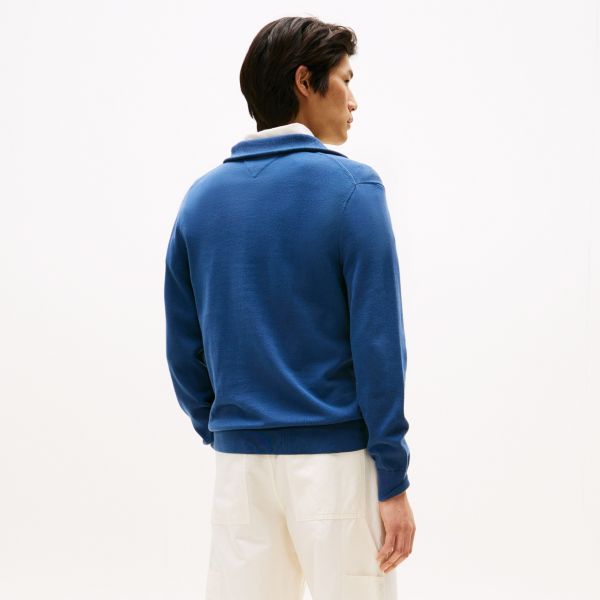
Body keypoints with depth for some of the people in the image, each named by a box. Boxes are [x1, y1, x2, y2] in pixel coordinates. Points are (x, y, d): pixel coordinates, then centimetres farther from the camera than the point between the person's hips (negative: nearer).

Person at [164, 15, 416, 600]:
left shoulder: (202, 196, 6)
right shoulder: (350, 186, -8)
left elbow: (183, 347, 7)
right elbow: (377, 342, -12)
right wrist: (393, 481, -9)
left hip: (238, 459, 5)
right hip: (336, 461, -4)